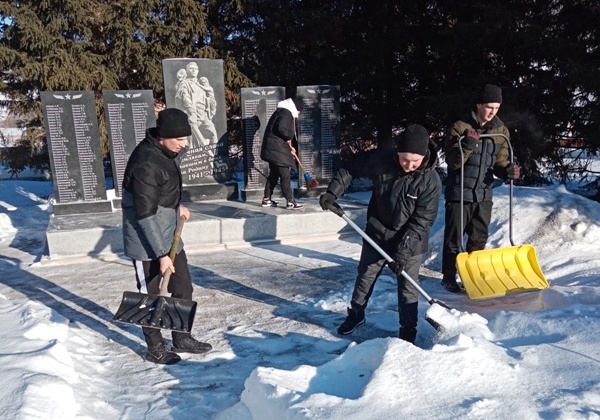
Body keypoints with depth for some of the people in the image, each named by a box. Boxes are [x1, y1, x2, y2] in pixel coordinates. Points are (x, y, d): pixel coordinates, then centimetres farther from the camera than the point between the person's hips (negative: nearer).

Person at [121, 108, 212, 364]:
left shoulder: (166, 152, 2)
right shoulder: (146, 163, -26)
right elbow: (146, 215, -26)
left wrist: (177, 206, 13)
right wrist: (161, 254, -23)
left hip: (170, 237, 9)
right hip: (147, 242, -9)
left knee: (183, 288, 16)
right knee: (150, 296, 8)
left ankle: (182, 339, 33)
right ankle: (155, 349, 25)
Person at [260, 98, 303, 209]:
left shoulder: (282, 112, 20)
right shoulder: (286, 113, -12)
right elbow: (281, 129, -27)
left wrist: (289, 146, 22)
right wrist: (288, 139, -8)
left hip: (273, 149, 10)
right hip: (277, 150, -10)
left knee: (273, 175, 16)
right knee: (285, 176, -6)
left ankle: (266, 199, 21)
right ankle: (290, 202, -3)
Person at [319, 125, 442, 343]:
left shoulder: (431, 181, -23)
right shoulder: (380, 159, -19)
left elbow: (422, 220, -21)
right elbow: (351, 167, -2)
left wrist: (404, 249, -26)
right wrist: (332, 191, -10)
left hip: (411, 242, -2)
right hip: (377, 234, 3)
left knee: (407, 286, 6)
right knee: (365, 276, 18)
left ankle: (408, 329, 25)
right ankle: (356, 313, 40)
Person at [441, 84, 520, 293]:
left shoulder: (501, 131, 5)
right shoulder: (460, 127, -10)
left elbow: (499, 162, 8)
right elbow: (452, 161, -13)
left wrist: (507, 170, -14)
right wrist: (468, 145, -29)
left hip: (484, 194, 5)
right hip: (459, 193, -5)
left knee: (479, 238, 13)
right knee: (454, 238, 3)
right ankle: (449, 277, 15)